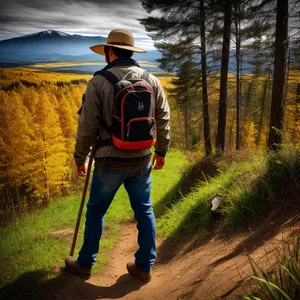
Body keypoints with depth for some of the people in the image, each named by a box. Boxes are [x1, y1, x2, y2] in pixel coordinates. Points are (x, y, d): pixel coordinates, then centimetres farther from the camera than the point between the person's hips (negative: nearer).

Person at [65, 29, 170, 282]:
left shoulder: (99, 82, -11)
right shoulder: (152, 80, 1)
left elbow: (87, 126, -9)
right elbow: (163, 120, 6)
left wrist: (80, 157, 5)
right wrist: (162, 151, 18)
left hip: (111, 161, -3)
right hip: (141, 160, 3)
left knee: (95, 211, 16)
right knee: (144, 211, 15)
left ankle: (85, 264, 31)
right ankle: (144, 266, 26)